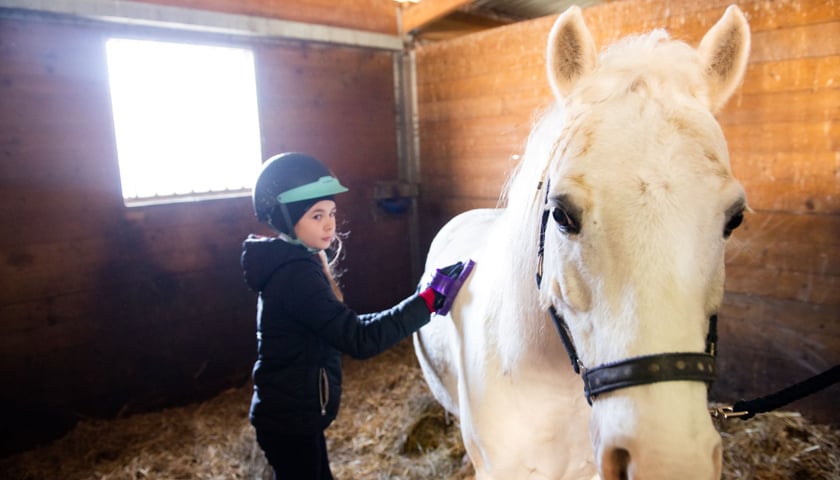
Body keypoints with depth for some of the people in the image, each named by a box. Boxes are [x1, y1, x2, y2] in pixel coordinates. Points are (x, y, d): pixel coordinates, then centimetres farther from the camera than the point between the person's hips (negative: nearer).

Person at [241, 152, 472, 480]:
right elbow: (358, 339, -33)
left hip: (291, 415, 9)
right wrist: (429, 300, -32)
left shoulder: (289, 264, 4)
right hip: (291, 420, -9)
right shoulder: (297, 275, -28)